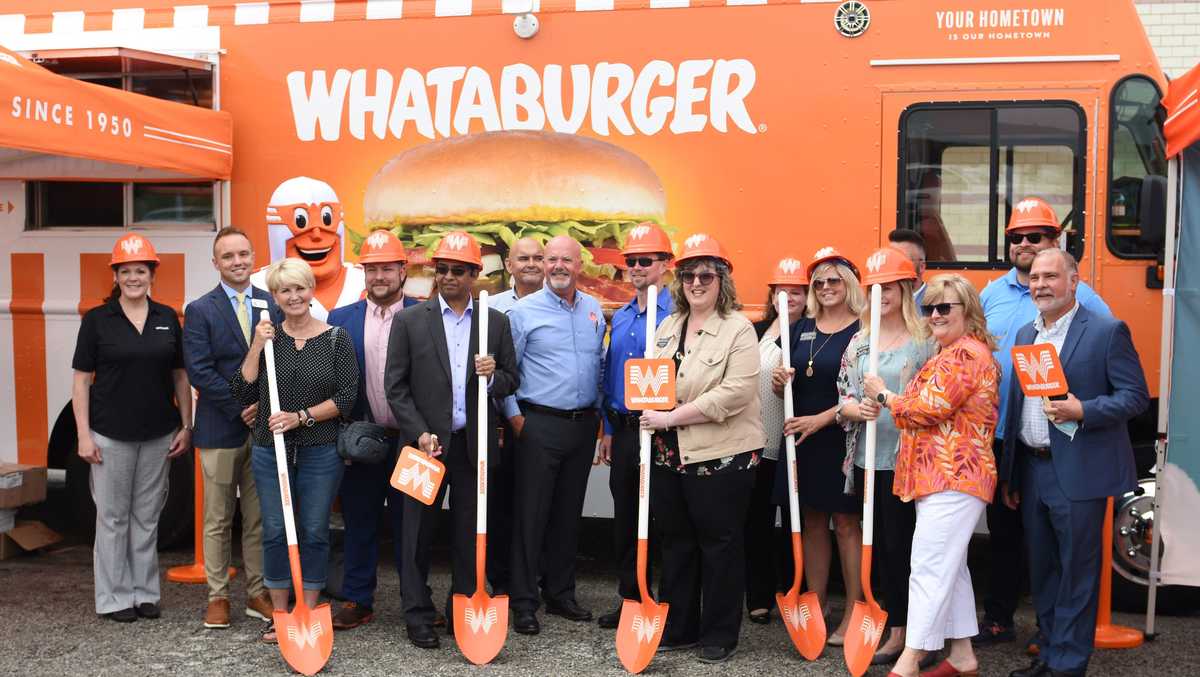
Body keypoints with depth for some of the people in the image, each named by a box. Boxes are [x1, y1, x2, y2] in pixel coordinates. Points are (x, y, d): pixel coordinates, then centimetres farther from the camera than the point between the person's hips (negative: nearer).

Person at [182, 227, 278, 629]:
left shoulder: (274, 306, 6)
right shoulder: (200, 310, -1)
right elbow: (199, 371, -8)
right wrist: (240, 408, -13)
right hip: (220, 430, -2)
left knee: (260, 518, 9)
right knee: (218, 520, 6)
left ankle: (258, 594, 18)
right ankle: (217, 596, 16)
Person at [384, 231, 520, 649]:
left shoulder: (496, 322, 6)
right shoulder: (409, 321, 0)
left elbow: (510, 381, 9)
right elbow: (396, 387, -2)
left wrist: (494, 374, -14)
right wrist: (421, 434, -11)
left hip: (475, 444, 2)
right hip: (427, 442, -1)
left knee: (470, 533, 9)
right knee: (419, 531, 6)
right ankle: (418, 615, 18)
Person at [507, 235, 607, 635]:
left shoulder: (594, 310, 10)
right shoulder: (524, 311, -4)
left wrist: (599, 412, 12)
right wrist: (515, 418, -9)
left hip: (583, 425, 5)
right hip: (540, 425, -5)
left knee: (569, 513, 13)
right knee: (530, 515, -1)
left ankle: (560, 594, 24)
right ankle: (523, 603, 6)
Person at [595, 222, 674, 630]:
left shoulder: (676, 314, -10)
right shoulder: (620, 317, 13)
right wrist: (608, 430, 14)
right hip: (623, 429, 7)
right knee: (624, 517, 13)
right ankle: (630, 598, 25)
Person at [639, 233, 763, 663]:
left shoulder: (738, 329, -8)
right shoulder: (667, 326, 12)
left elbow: (734, 393, -19)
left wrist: (671, 417, -19)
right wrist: (651, 415, -4)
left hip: (721, 456, -6)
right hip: (670, 454, 6)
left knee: (719, 544, 4)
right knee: (676, 542, 14)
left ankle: (719, 635, 17)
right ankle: (678, 627, 27)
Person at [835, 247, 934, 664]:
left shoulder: (925, 339, -6)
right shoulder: (859, 341, 10)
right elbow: (842, 399, 9)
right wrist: (855, 409, -12)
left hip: (904, 461, -5)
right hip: (867, 459, 5)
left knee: (900, 546, 1)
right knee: (878, 545, 12)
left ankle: (900, 633, 13)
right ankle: (890, 623, 23)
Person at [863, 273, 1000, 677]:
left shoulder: (965, 354, -13)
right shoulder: (951, 353, 22)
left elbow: (928, 409, -18)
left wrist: (883, 396, -4)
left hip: (952, 477, -11)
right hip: (944, 476, 11)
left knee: (929, 567, -12)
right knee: (949, 567, 15)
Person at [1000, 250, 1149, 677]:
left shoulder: (1107, 331, -8)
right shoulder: (1025, 334, 12)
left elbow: (1136, 396, -9)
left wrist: (1082, 411, -25)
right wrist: (1010, 475, 14)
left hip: (1079, 474, -6)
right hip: (1032, 470, 7)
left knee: (1076, 572, 2)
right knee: (1042, 570, 15)